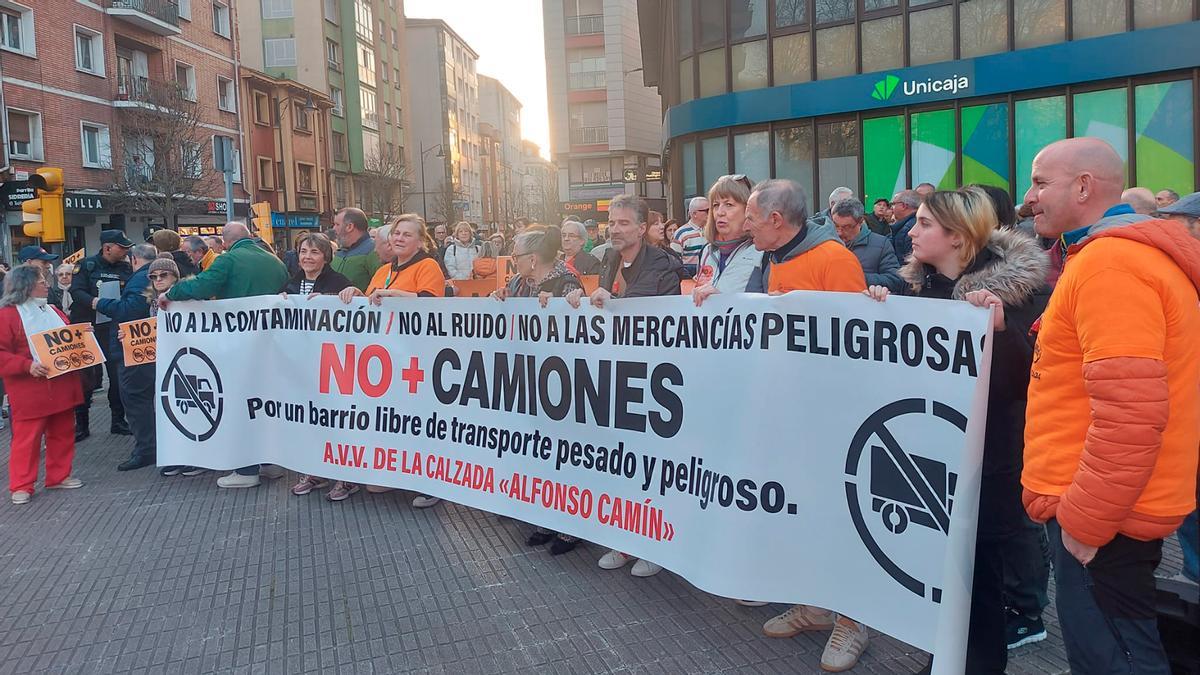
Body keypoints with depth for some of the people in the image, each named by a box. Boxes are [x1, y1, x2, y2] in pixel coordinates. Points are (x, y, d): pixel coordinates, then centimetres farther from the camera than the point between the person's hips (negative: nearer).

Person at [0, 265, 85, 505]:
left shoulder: (53, 312, 14)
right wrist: (27, 365, -27)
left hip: (62, 388, 7)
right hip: (30, 392, -7)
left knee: (62, 434, 12)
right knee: (27, 438, -1)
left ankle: (59, 476, 24)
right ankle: (21, 486, 9)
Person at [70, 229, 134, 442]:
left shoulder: (125, 268, 7)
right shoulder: (87, 265, -2)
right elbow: (76, 292, -13)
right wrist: (95, 302, -28)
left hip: (115, 330, 3)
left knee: (119, 376, 5)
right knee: (87, 378, 2)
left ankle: (118, 421, 18)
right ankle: (81, 424, 14)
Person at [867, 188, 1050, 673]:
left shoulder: (1018, 283, -10)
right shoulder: (918, 283, 6)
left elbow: (1033, 370, -16)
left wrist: (1000, 326, -31)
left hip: (989, 460, -5)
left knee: (979, 575, 5)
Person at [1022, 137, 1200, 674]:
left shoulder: (1110, 264, -20)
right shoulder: (1118, 252, 14)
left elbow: (1131, 414, -28)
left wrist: (1085, 521, -20)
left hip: (1100, 516, -10)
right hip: (1104, 505, 10)